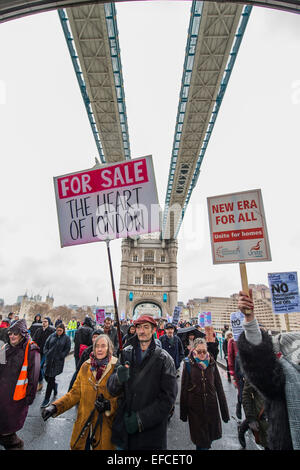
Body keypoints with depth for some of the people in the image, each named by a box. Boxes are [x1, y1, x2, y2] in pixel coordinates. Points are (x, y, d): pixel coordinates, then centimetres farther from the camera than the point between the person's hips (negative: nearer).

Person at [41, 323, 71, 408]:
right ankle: (54, 385, 42)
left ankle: (47, 399, 17)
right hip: (48, 360, 4)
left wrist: (60, 356, -13)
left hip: (58, 362, -4)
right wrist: (46, 353, -3)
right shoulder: (52, 336, 4)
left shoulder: (66, 338, -5)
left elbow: (67, 350, -4)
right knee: (46, 377, 11)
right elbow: (46, 345, 10)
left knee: (51, 379, 1)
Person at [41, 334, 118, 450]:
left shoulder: (117, 368, -14)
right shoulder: (86, 366, -2)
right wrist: (55, 406, -8)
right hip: (84, 423, 3)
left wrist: (109, 405, -26)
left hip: (106, 425, -3)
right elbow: (75, 393, 3)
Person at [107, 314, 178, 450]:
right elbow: (111, 389, -4)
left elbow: (168, 397, -11)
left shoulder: (164, 358, -9)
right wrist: (118, 378, -26)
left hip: (151, 430, -2)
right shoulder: (125, 353, -3)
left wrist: (141, 419, -15)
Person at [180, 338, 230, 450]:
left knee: (211, 436, 16)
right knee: (200, 439, 5)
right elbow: (184, 389, -5)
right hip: (195, 408, -2)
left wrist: (225, 411, 4)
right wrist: (183, 413, -1)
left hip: (211, 406, 2)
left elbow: (219, 387, 2)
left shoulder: (212, 363, -4)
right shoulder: (188, 364, -11)